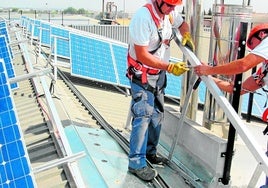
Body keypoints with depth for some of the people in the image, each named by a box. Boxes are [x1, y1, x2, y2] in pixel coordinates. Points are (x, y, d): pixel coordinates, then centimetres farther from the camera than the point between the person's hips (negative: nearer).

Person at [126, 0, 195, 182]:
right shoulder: (143, 17, -26)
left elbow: (182, 23, 19)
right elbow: (142, 55, -26)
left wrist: (186, 36, -3)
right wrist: (170, 67, -27)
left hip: (160, 73, 8)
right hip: (142, 75, -8)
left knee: (157, 115, 13)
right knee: (143, 117, -10)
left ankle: (150, 152, 29)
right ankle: (137, 162, 2)